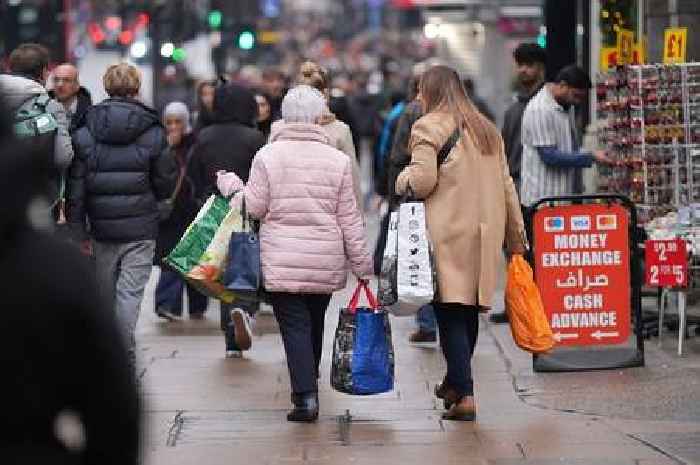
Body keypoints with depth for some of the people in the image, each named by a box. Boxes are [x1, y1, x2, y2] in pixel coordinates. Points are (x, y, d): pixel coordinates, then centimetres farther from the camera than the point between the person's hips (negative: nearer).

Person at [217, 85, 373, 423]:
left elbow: (254, 206, -3)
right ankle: (309, 384, 32)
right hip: (325, 263, 2)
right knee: (315, 323, 19)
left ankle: (306, 396, -13)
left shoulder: (267, 156, -5)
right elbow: (349, 219, 2)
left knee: (294, 325, -1)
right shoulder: (338, 160, 0)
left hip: (281, 261, -2)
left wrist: (230, 183, 15)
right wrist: (362, 264, 10)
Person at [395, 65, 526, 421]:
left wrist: (403, 179, 9)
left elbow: (422, 180, -14)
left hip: (447, 231, -6)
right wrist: (515, 237, 19)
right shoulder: (487, 129, 17)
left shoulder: (428, 127, -4)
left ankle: (464, 395, -14)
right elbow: (506, 185, 16)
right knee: (469, 311, 15)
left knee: (450, 314, -6)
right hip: (485, 232, 6)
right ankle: (455, 382, 29)